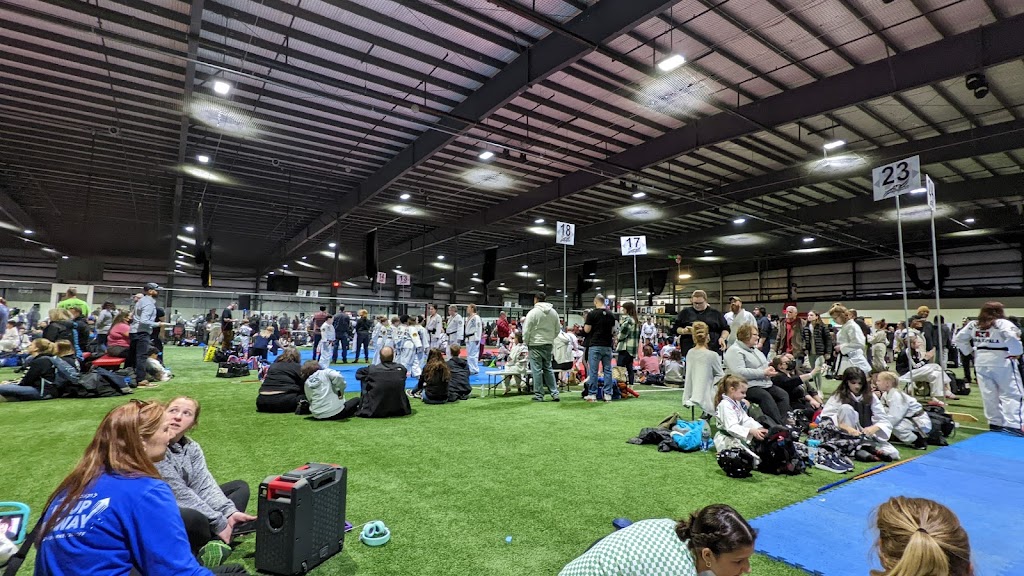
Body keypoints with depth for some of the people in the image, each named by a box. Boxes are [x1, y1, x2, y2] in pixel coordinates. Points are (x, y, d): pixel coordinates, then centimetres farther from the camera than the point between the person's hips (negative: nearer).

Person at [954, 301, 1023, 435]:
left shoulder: (973, 324, 7)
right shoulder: (1002, 323, -9)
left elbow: (958, 339, 11)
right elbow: (1012, 336, -26)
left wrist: (970, 352, 15)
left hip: (981, 362, 5)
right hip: (1001, 362, -5)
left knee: (989, 394, 10)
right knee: (1011, 393, 0)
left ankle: (995, 423, 18)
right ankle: (1013, 424, -7)